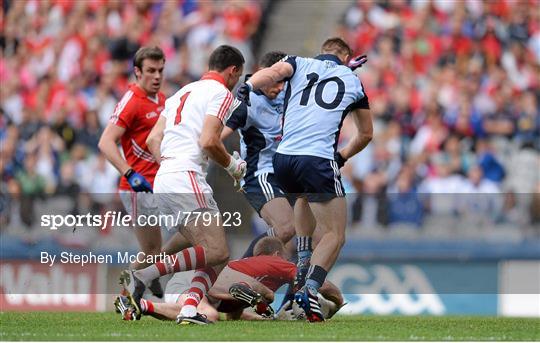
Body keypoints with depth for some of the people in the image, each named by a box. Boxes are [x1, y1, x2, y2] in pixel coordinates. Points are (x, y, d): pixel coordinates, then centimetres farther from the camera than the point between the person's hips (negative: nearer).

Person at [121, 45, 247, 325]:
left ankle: (189, 310, -10)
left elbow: (153, 140, 19)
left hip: (163, 180, 9)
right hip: (187, 179, -9)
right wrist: (233, 166, 2)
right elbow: (209, 141, -14)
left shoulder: (183, 93, 25)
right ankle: (144, 276, -22)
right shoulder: (222, 93, -1)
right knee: (216, 252, -13)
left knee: (212, 253, 9)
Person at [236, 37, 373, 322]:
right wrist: (343, 156, 45)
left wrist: (249, 85, -18)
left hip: (282, 159, 3)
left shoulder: (300, 64, 18)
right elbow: (366, 134, 32)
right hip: (318, 159, -3)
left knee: (305, 197, 37)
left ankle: (303, 264, 33)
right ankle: (309, 290, -18)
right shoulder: (353, 81, 21)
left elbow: (275, 71, -6)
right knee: (335, 234, 4)